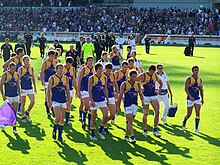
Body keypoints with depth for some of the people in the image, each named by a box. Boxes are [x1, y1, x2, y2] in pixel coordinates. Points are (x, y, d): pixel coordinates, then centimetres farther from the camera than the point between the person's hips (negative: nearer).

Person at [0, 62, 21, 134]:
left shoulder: (17, 75, 5)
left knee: (15, 112, 2)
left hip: (16, 96, 4)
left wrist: (19, 95, 11)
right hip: (8, 96, -4)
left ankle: (14, 128, 7)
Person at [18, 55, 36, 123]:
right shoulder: (20, 69, -6)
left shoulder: (31, 68, 7)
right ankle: (23, 117, 14)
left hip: (30, 88, 4)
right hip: (23, 89, -4)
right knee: (23, 103, 3)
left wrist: (35, 87, 13)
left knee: (33, 101, -5)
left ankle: (27, 113, 18)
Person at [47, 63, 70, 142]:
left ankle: (60, 136, 14)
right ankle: (54, 130, 12)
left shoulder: (65, 78, 8)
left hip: (64, 101, 4)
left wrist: (69, 101, 7)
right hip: (55, 101, -4)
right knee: (58, 118, -15)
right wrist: (49, 101, -6)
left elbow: (67, 90, 12)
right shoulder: (52, 78, -3)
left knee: (62, 119, 6)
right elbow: (48, 90, -1)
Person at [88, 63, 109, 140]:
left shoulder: (104, 78, 6)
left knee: (105, 115, -7)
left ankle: (100, 131, 12)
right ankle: (92, 134, 14)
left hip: (102, 100, 4)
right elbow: (90, 90, -8)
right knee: (93, 117, 3)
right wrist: (92, 100, -15)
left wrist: (107, 99, 11)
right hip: (94, 101, -4)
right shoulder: (92, 78, -7)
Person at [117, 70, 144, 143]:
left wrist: (142, 100, -12)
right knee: (130, 121, -13)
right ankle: (132, 137, -18)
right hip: (127, 105, -4)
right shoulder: (124, 84, -5)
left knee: (130, 121, 11)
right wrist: (118, 106, 0)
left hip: (135, 105, 4)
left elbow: (141, 94, 8)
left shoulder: (137, 84, 6)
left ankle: (126, 135, 23)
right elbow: (120, 96, 0)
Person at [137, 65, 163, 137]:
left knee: (157, 112, -5)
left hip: (153, 96, 4)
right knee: (146, 114, 2)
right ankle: (145, 130, 15)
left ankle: (155, 130, 4)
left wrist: (159, 90, 7)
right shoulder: (143, 75, -9)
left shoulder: (155, 76, 5)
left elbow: (160, 83, 21)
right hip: (146, 96, -4)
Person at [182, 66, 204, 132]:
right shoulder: (189, 79, -7)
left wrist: (202, 99, 17)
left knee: (198, 113, -7)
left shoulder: (200, 79, 9)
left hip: (197, 99, 4)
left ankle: (196, 128, -3)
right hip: (190, 99, -4)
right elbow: (186, 88, -15)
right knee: (189, 114, 2)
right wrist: (190, 96, -26)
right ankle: (184, 123, 31)